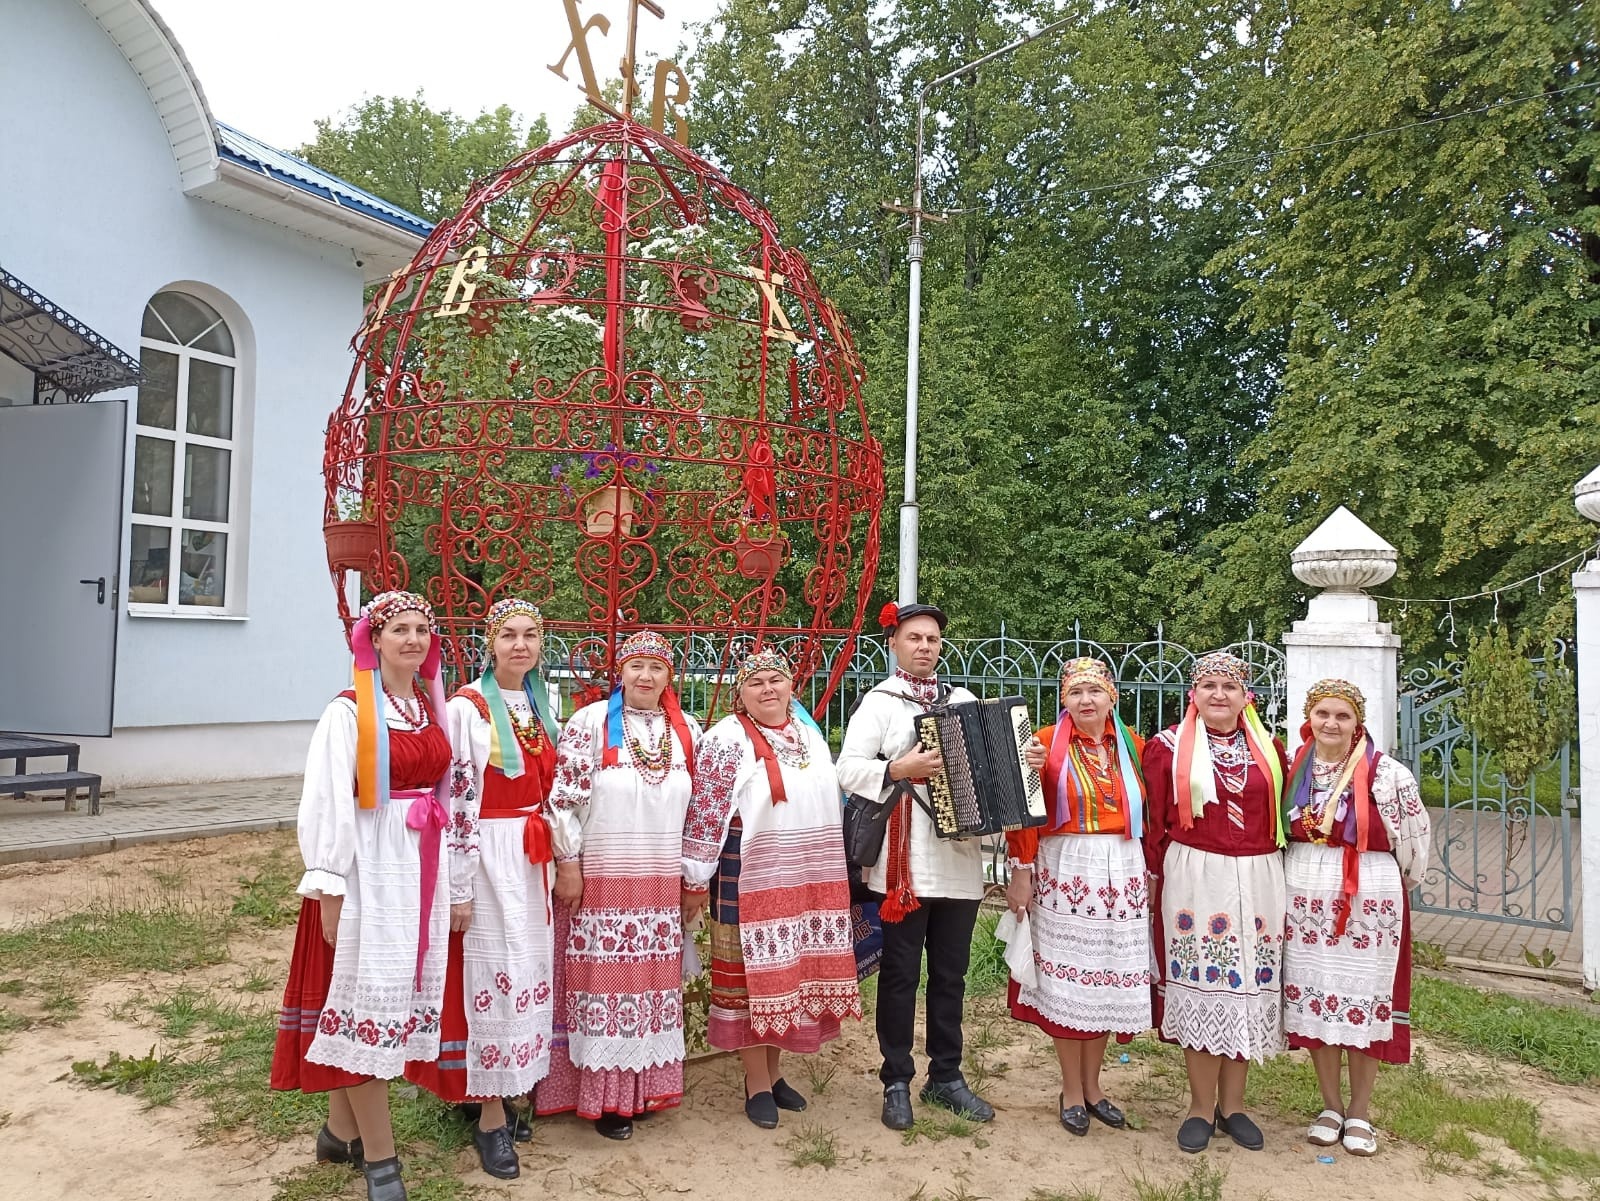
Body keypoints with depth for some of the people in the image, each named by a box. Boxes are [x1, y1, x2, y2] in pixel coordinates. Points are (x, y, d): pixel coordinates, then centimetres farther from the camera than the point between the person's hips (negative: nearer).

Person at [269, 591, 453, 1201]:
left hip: (421, 871, 7)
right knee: (368, 999, 0)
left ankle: (341, 1130, 30)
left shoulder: (432, 710, 10)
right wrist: (330, 892, -14)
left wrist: (447, 883, 12)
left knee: (402, 990, 13)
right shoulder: (348, 712, -10)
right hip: (369, 870, -7)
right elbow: (327, 805, -12)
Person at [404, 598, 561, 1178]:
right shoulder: (467, 708, -13)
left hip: (532, 858, 7)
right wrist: (459, 887, -14)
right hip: (488, 857, -7)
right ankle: (490, 1117, 13)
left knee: (528, 972, 13)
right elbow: (457, 803, -14)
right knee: (495, 974, -1)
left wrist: (557, 860, 16)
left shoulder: (539, 706, 8)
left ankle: (496, 1092, 30)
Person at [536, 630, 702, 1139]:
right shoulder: (590, 722, -5)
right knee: (603, 982, 1)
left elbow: (699, 805, 12)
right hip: (600, 879, -4)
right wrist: (568, 864, -10)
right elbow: (564, 796, -7)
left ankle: (643, 1084, 24)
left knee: (654, 983, 10)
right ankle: (603, 1094, 13)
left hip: (663, 883, 4)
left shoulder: (687, 730, 7)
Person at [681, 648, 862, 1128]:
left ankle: (774, 1069, 28)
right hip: (748, 883, -6)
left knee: (793, 973, 12)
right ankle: (757, 1082, 17)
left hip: (808, 882, 6)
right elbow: (703, 814, -11)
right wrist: (695, 882, -12)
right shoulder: (727, 740, -9)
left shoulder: (810, 734, 10)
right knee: (751, 976, 3)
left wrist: (834, 875, 19)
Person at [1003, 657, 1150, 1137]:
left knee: (1108, 981, 10)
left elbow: (1148, 815, 10)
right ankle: (1072, 1090, 19)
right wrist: (1021, 872, -9)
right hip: (1065, 874, -3)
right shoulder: (1047, 744, -3)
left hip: (1123, 876, 4)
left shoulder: (1133, 746, 8)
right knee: (1068, 983, 3)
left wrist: (1151, 873, 7)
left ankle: (1092, 1084, 27)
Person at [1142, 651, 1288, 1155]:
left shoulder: (1269, 749, 9)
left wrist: (1277, 876, 7)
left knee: (1248, 985, 8)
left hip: (1257, 880, 3)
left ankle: (1233, 1103, 22)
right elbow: (1155, 822, 1)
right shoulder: (1167, 747, 0)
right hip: (1195, 878, -3)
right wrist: (1160, 875, -1)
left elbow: (1282, 819, 13)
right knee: (1201, 986, 0)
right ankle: (1202, 1107, 13)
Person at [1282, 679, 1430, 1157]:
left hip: (1370, 900, -4)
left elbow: (1412, 841, -2)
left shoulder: (1387, 774, -10)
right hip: (1306, 901, 4)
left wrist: (1382, 884, 9)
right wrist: (1311, 875, 12)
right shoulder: (1295, 769, 3)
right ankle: (1330, 1106, 23)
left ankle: (1359, 1112, 20)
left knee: (1364, 1000, 4)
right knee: (1314, 1000, 8)